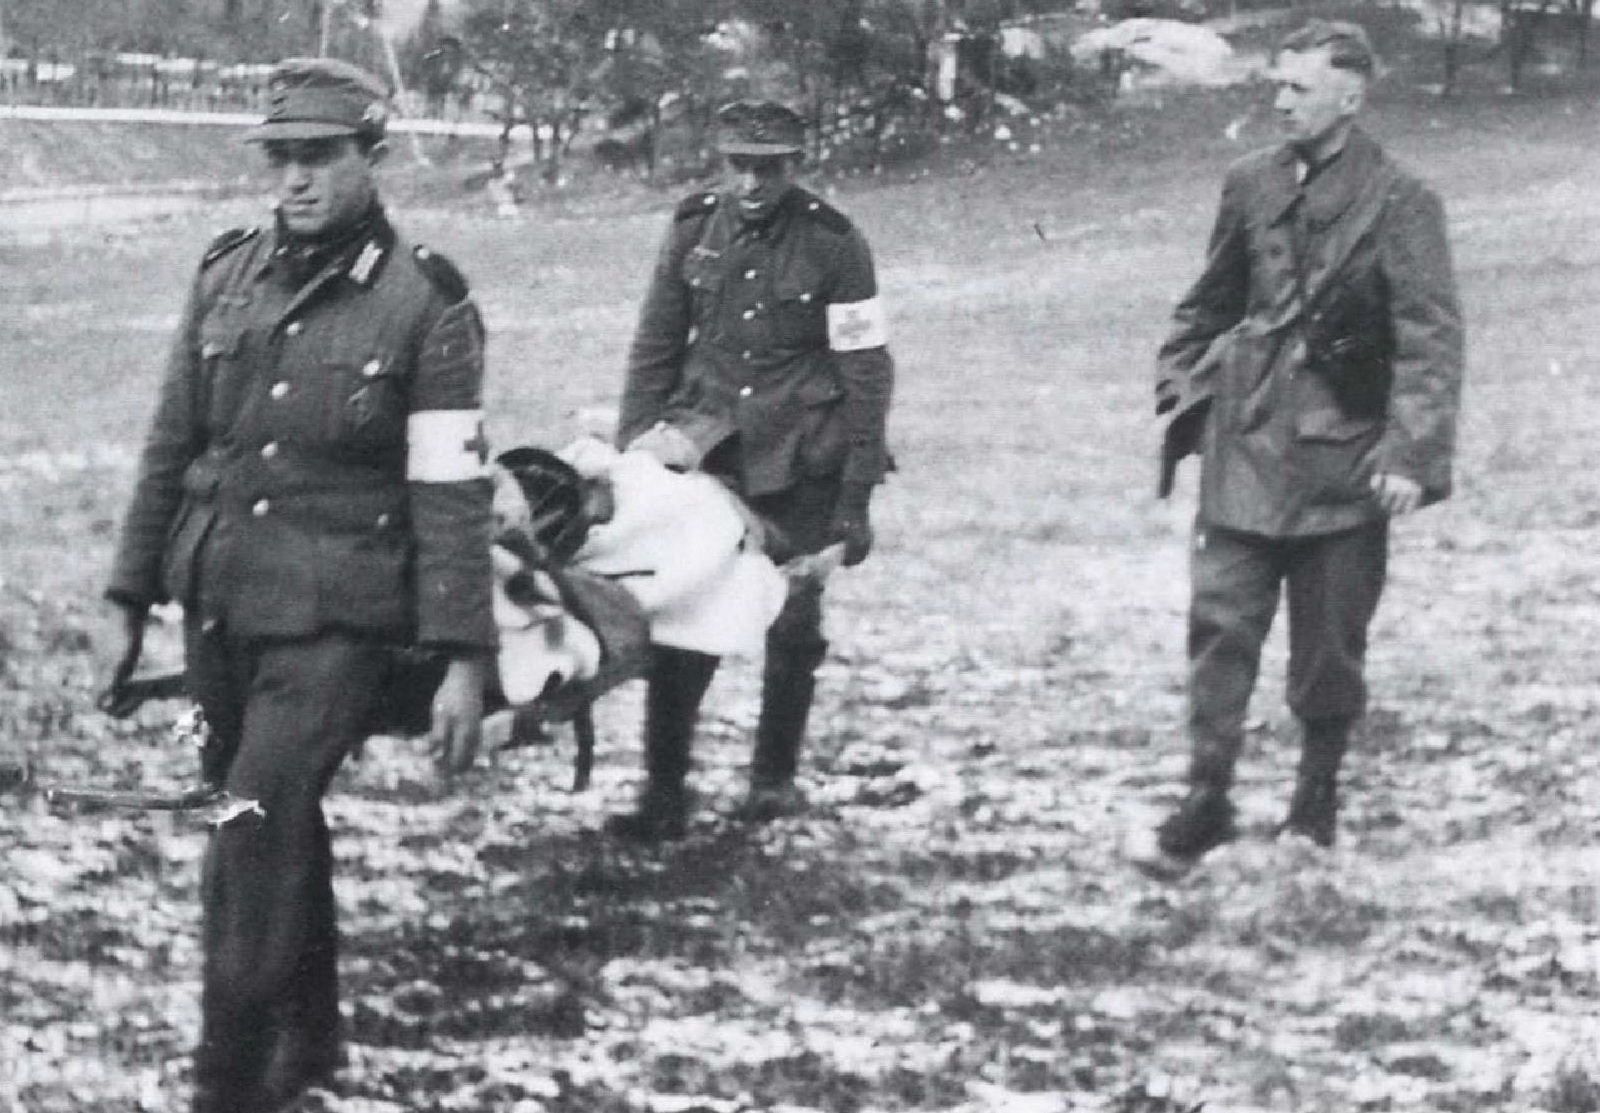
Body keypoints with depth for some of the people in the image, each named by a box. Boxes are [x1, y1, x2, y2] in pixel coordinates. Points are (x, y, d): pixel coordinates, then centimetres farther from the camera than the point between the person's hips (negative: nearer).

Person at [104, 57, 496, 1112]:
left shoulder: (425, 300, -8)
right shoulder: (227, 274, 5)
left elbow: (451, 492, -9)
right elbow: (173, 442, 12)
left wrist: (464, 659, -11)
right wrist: (133, 591, 12)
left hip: (336, 616, -5)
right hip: (219, 600, 5)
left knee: (255, 833, -14)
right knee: (282, 824, 17)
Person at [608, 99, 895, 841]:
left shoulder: (832, 245, -7)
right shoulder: (694, 230, 2)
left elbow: (867, 376, -4)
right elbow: (655, 350, 10)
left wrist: (855, 501, -7)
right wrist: (633, 454, 4)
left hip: (800, 462, -2)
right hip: (706, 447, 2)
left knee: (792, 625, 3)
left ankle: (774, 777, 21)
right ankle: (663, 792, -1)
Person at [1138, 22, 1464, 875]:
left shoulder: (1399, 203, -7)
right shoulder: (1252, 184, 6)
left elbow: (1430, 338, -11)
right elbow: (1208, 306, 18)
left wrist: (1413, 453, -19)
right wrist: (1183, 391, 11)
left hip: (1343, 455, -3)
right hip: (1245, 444, 3)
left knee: (1329, 641, 6)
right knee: (1220, 621, -3)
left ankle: (1317, 798, 22)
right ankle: (1206, 800, 2)